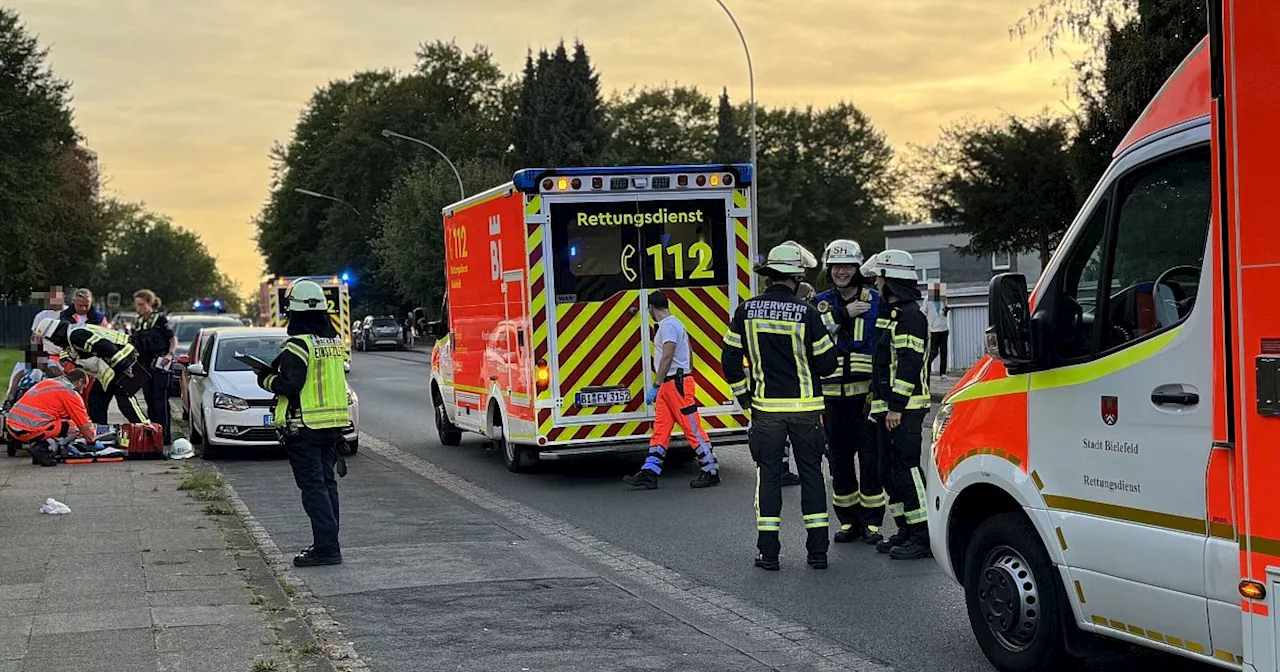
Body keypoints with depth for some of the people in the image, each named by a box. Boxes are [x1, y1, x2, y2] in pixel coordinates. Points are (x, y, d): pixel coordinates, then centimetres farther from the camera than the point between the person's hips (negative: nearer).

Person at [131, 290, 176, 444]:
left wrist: (170, 354, -20)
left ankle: (165, 435, -10)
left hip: (159, 364, -7)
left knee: (160, 400, -10)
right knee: (149, 400, 10)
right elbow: (133, 344, 21)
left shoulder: (160, 319, -5)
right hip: (145, 365, 7)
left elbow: (173, 340, -6)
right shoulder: (138, 322, 15)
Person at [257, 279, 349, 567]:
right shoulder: (334, 341, 11)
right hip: (332, 424, 8)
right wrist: (276, 372, 16)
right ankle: (328, 543, 19)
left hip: (304, 426, -8)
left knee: (313, 486, -6)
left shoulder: (299, 344, -15)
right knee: (326, 483, 14)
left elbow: (289, 385, -21)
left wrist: (266, 379, -1)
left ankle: (326, 547, -8)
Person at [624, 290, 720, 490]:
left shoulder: (669, 325, -14)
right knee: (660, 430, 6)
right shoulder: (672, 324, 17)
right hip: (669, 385, 10)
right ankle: (649, 473, 5)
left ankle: (711, 471, 0)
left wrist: (656, 385, -23)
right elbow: (689, 355, 22)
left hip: (677, 383, -10)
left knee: (693, 429, -5)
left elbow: (667, 357, -23)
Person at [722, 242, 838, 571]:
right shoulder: (806, 313, -10)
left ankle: (768, 552, 5)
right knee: (811, 473, 9)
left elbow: (730, 359, 2)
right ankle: (817, 550, 9)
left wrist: (743, 395, 13)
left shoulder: (747, 311, -1)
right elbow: (827, 363, -5)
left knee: (768, 475, 8)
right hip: (805, 408, -1)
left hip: (766, 408, 1)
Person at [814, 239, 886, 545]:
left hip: (866, 392, -2)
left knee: (870, 459, -2)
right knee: (839, 460, 8)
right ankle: (849, 520, 18)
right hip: (832, 394, 3)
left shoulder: (874, 301, 4)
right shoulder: (821, 303, 10)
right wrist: (843, 314, -15)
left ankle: (872, 521, 8)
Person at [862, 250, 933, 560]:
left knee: (906, 470, -10)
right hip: (889, 408, 11)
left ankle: (922, 537, -6)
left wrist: (896, 406, -22)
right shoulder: (893, 315, 20)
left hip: (904, 410, -11)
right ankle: (906, 531, 20)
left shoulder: (910, 315, -13)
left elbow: (909, 364, -20)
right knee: (890, 472, 13)